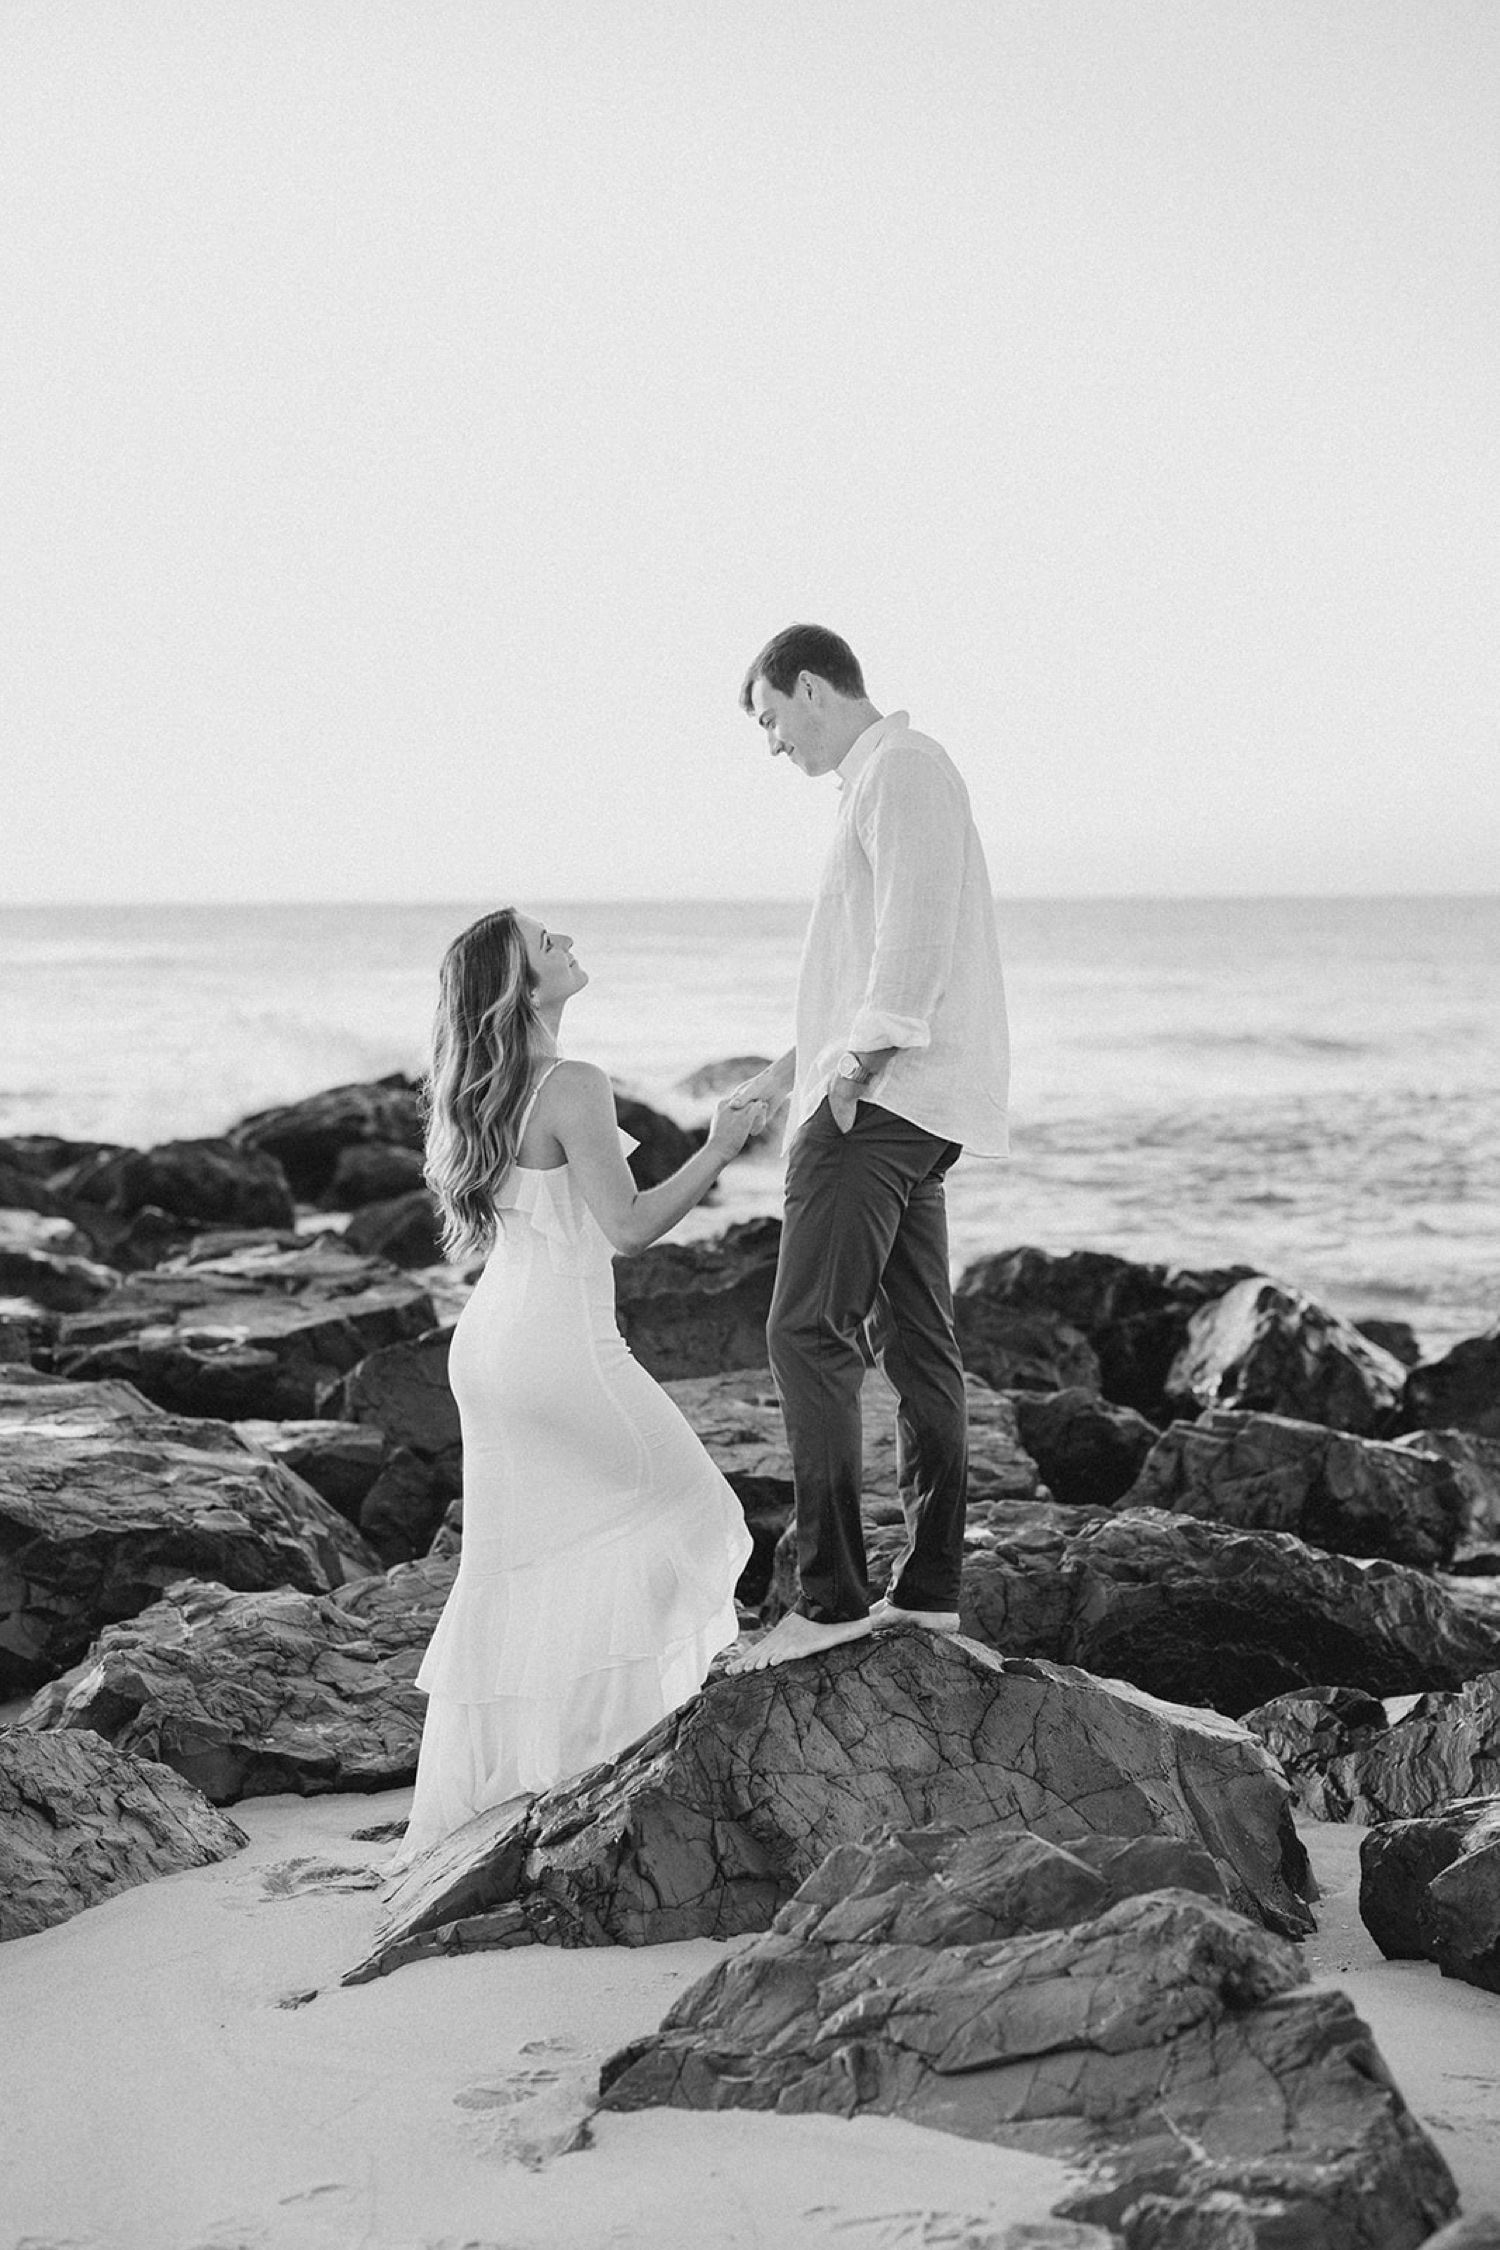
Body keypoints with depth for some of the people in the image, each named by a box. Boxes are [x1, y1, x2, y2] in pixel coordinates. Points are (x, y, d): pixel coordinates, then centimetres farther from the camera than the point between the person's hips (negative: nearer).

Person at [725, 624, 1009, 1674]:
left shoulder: (903, 767, -8)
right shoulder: (886, 780, 24)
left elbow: (916, 929, -20)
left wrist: (856, 1060, -20)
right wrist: (796, 1062, 22)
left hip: (883, 1099, -11)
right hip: (908, 1110, 11)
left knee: (810, 1332, -14)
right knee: (917, 1343, 9)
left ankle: (831, 1594, -15)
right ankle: (929, 1589, 13)